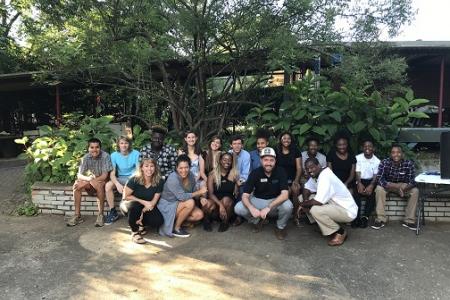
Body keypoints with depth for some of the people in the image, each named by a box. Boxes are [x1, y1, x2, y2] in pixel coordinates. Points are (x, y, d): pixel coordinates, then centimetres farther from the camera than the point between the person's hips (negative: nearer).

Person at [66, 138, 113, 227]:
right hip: (90, 182, 4)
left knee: (98, 185, -36)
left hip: (102, 181, -4)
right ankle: (77, 215, -14)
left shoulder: (105, 156, -19)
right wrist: (88, 178, -35)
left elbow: (104, 176, -23)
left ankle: (100, 215, -26)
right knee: (76, 185, -22)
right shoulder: (86, 158, -7)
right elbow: (79, 175, -12)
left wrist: (89, 181, -30)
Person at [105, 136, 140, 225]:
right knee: (108, 185, -25)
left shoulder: (135, 154, -8)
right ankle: (113, 212, -10)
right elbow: (112, 173, -7)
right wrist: (117, 184, -26)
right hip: (120, 178, 3)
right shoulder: (114, 155, -3)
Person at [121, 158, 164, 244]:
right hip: (130, 203, -2)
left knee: (158, 221, -23)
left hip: (147, 207, 2)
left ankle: (141, 224, 9)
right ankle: (134, 232, -16)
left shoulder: (159, 182, -15)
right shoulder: (134, 180, -22)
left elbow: (153, 202, -11)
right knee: (134, 205, -39)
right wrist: (143, 202, -22)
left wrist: (143, 212, -25)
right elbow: (126, 196, -15)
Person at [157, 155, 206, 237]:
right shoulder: (173, 178, -27)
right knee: (190, 203, -29)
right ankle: (176, 228, -13)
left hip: (180, 205, 7)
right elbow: (182, 197, -31)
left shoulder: (191, 175, -6)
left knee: (199, 214, -12)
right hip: (167, 205, -7)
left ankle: (177, 220, 7)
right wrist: (199, 192, -24)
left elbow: (193, 192, 4)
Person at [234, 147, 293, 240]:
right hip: (258, 200, 1)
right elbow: (245, 196, -17)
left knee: (288, 205, -34)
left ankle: (281, 227, -1)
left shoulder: (280, 172, -16)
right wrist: (251, 208, -40)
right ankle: (257, 221, 9)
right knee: (238, 208, -23)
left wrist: (268, 207, -39)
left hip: (276, 201, -1)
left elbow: (285, 194, -26)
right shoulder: (255, 173, -14)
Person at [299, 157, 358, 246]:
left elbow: (318, 201, -31)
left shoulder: (325, 176, -25)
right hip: (338, 205, 10)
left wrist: (303, 204, -13)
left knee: (315, 210, -27)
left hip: (348, 211, -10)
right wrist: (305, 202, -8)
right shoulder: (319, 174, 4)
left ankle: (340, 233, -5)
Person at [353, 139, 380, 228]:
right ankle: (356, 217, -24)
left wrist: (371, 185, -27)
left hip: (370, 181, 1)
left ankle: (365, 217, -20)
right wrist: (359, 183, -28)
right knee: (357, 191, -30)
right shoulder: (358, 158, -1)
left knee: (371, 192, -29)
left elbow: (375, 176, -6)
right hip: (359, 180, -1)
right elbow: (357, 173, -9)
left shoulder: (377, 161, 1)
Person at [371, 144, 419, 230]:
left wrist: (404, 189, -44)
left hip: (403, 185, 2)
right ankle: (380, 219, -23)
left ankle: (409, 220, -12)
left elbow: (412, 181, -21)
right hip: (388, 184, -1)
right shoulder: (384, 162, -22)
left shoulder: (409, 164, -19)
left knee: (415, 191, -24)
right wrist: (396, 187, -41)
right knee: (379, 189, -31)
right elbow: (379, 178, -29)